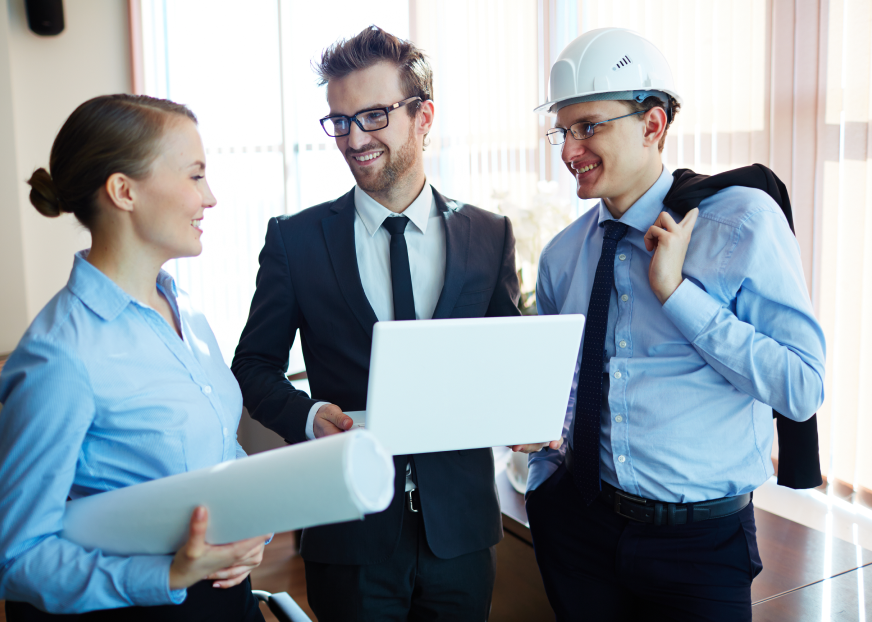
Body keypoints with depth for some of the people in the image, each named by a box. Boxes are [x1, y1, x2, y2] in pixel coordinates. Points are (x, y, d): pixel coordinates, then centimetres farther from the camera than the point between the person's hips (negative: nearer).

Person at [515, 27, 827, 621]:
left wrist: (677, 292, -20)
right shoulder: (562, 255, 2)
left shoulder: (743, 222, -11)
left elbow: (803, 390, -16)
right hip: (579, 521, 4)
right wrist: (543, 477, -1)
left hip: (701, 542, -3)